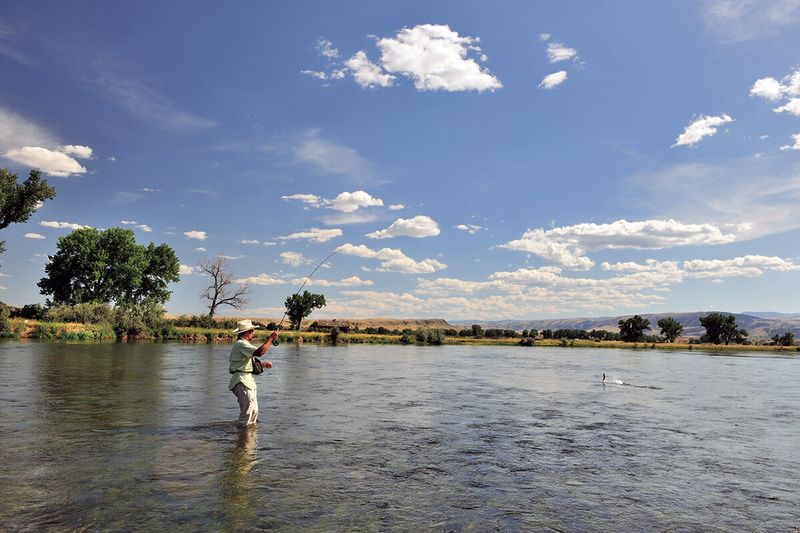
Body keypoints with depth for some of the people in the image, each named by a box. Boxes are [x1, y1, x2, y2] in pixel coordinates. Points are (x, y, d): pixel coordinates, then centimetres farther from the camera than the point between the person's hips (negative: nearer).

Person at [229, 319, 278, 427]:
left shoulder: (240, 344, 20)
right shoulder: (242, 344, -15)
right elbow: (259, 352, -31)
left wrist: (263, 364, 19)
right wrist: (270, 339, -23)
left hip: (248, 381, 11)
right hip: (242, 382, -11)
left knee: (254, 411, 17)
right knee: (247, 412, -9)